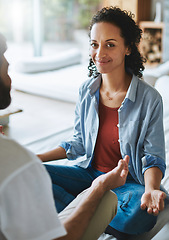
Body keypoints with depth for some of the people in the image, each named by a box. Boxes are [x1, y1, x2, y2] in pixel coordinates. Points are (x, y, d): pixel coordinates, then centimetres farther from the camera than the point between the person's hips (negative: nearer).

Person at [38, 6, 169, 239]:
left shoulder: (150, 99, -14)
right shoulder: (87, 90, -1)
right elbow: (78, 143, 10)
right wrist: (37, 158, 0)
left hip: (128, 182, -4)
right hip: (89, 174, 4)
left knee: (142, 211, -38)